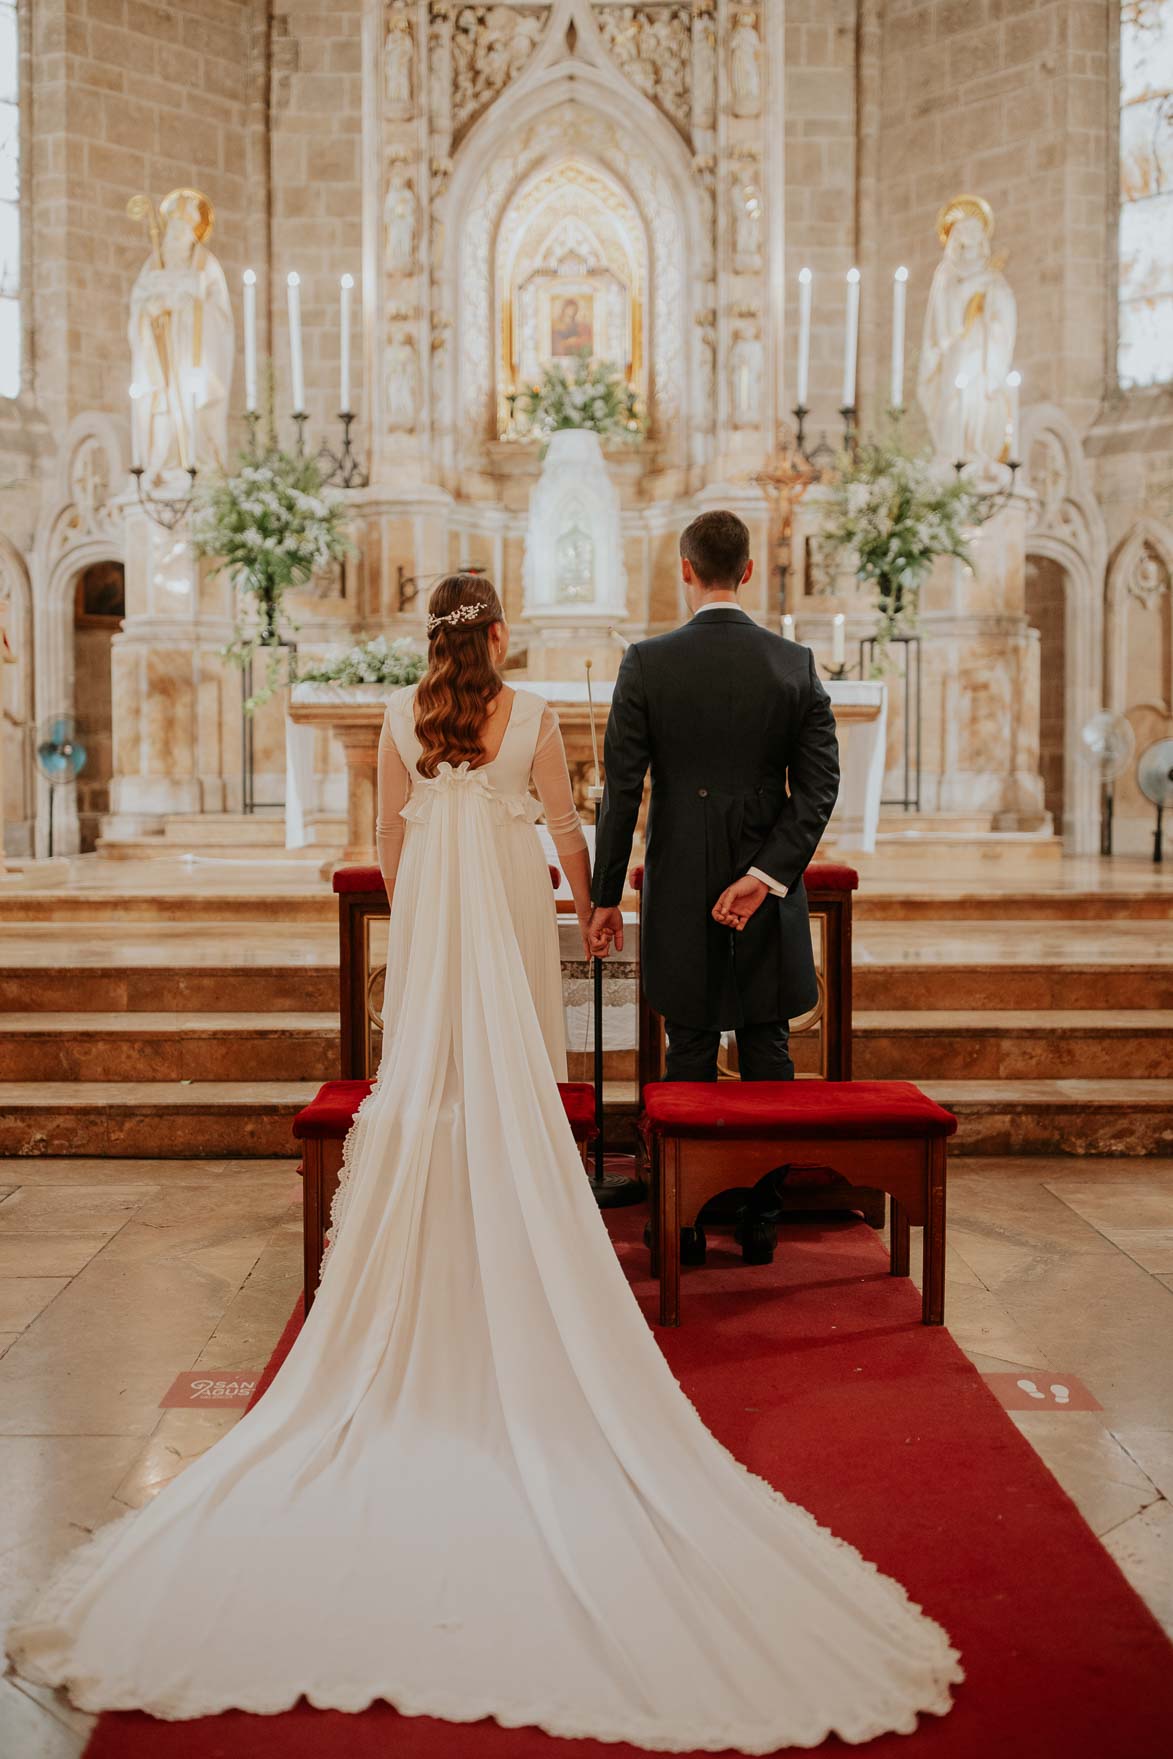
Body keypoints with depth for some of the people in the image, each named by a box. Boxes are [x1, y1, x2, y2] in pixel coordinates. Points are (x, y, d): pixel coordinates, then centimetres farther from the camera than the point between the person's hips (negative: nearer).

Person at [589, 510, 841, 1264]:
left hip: (680, 891, -1)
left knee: (690, 1057, 8)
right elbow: (819, 785, -7)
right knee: (767, 1055, 11)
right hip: (768, 890, 1)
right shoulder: (796, 663, -1)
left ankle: (684, 1224, 14)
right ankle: (761, 1222, 17)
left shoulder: (647, 664, -6)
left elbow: (622, 789, -6)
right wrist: (764, 877, -10)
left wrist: (606, 896, 0)